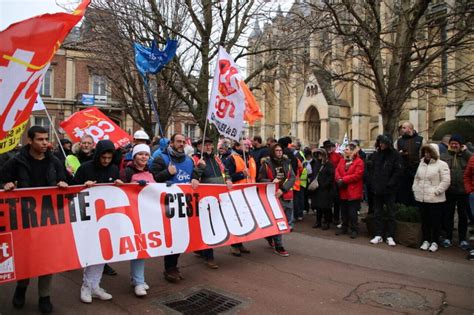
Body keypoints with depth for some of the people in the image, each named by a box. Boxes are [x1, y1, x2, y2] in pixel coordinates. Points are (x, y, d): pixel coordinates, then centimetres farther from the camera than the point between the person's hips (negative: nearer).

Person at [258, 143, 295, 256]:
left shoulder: (287, 162, 8)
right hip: (273, 196, -5)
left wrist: (283, 189, -15)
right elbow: (260, 180, 0)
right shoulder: (266, 163, -2)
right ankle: (278, 246, 8)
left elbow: (292, 177, -2)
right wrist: (271, 181, -18)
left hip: (287, 196, 5)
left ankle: (271, 236, 37)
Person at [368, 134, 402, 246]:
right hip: (377, 190, 4)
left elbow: (397, 172, -11)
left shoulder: (395, 155, -5)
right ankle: (378, 235, 18)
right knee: (377, 213, 9)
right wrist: (372, 184, -2)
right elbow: (371, 170, 8)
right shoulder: (376, 155, 7)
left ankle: (390, 236, 14)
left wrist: (389, 185, -16)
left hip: (390, 190, -4)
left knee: (391, 213, 6)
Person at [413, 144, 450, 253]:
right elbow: (416, 178, 20)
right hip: (421, 198, 6)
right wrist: (415, 190, 10)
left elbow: (446, 181, -12)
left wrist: (436, 191, -15)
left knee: (435, 221, 3)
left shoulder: (441, 164, -6)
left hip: (435, 199, -5)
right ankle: (426, 241, 22)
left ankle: (434, 242, 14)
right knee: (425, 221, 12)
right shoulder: (421, 164, 13)